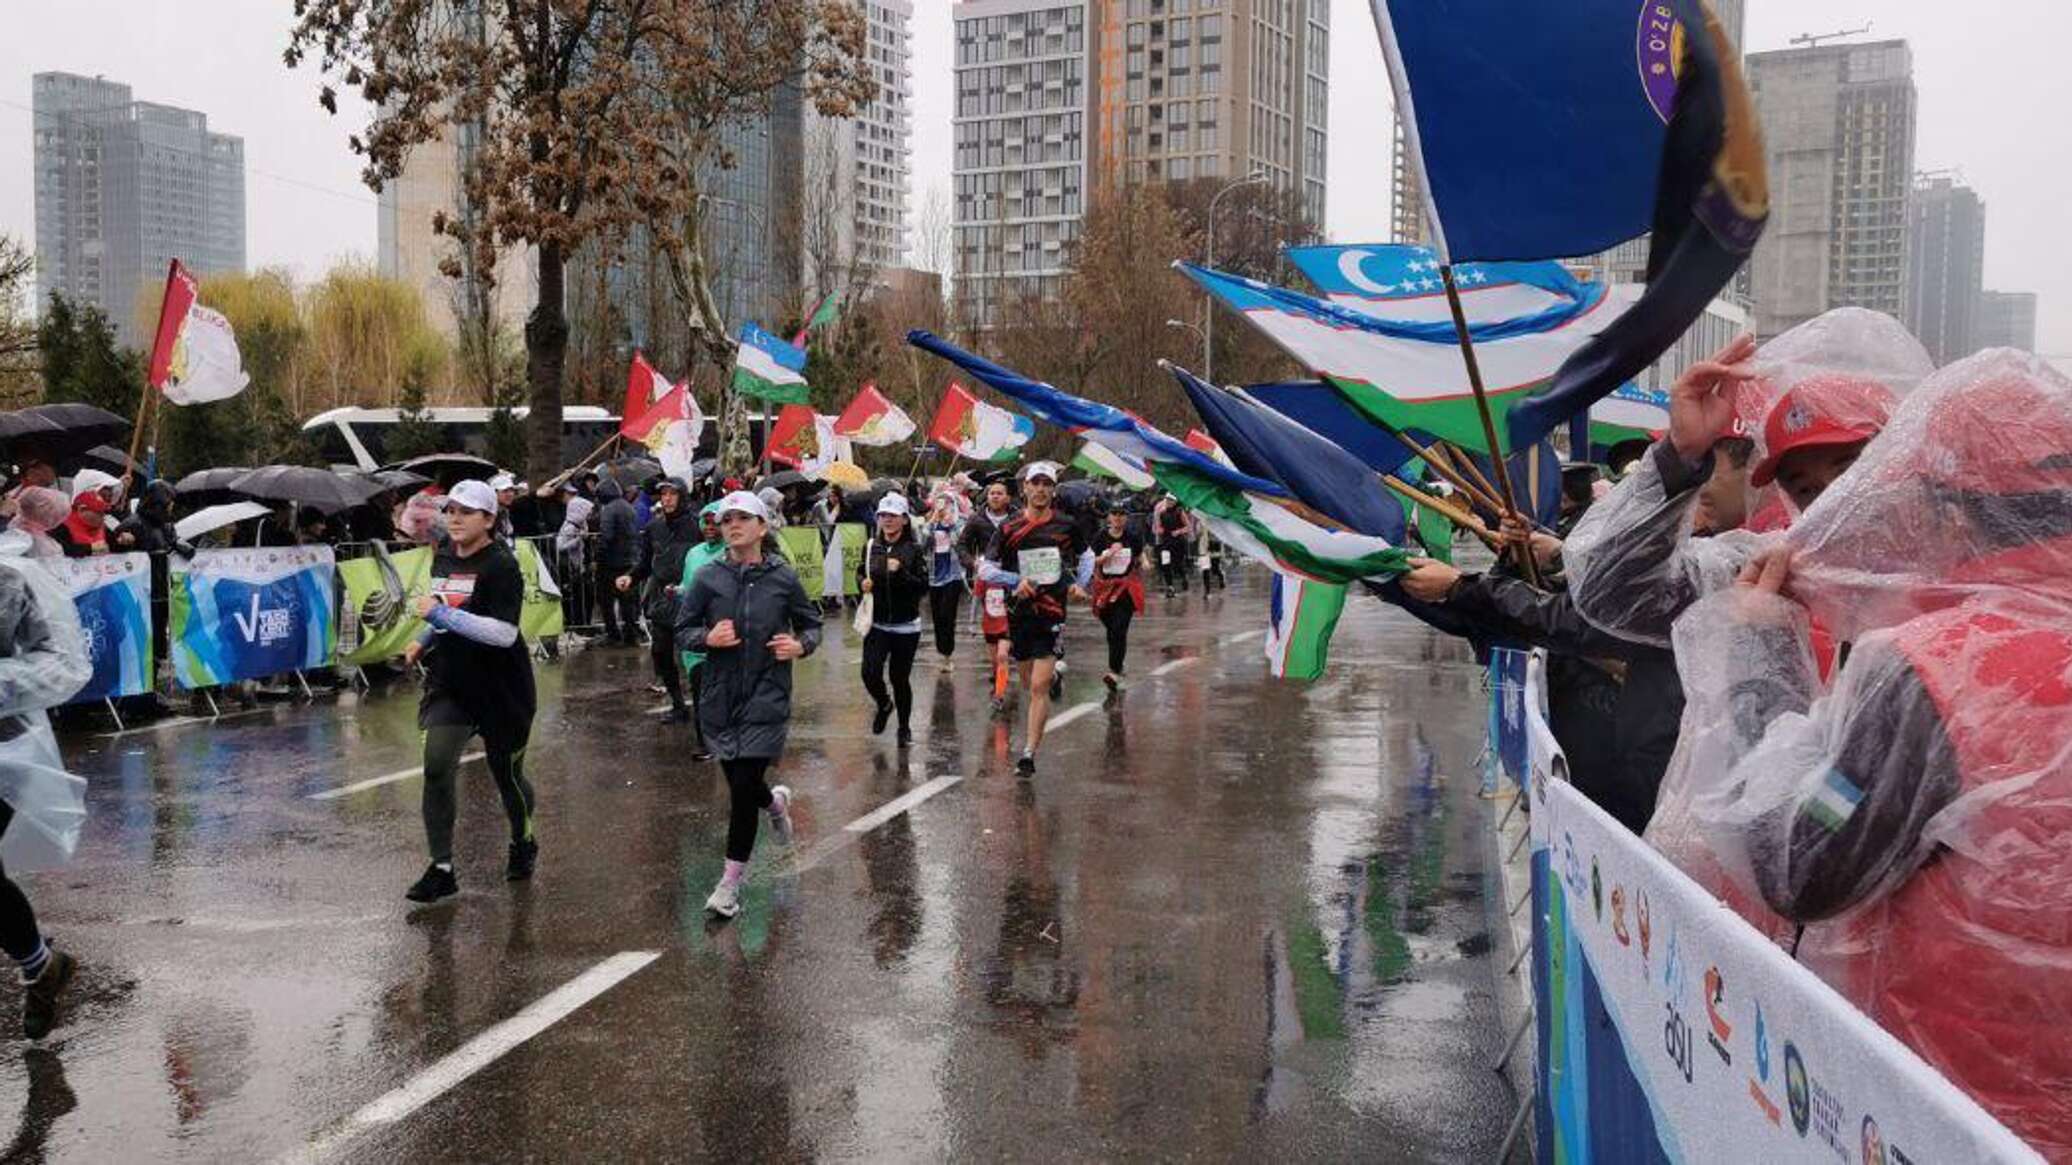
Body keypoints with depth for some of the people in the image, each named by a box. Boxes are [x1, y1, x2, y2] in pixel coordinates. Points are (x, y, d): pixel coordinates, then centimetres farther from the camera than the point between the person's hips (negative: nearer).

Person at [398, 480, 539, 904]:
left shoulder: (501, 565, -17)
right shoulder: (443, 556, 8)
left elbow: (504, 632, -27)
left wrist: (442, 615, -27)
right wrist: (424, 641, 10)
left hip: (499, 690, -6)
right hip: (449, 682, 6)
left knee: (507, 774, 10)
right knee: (437, 769, -9)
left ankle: (523, 842, 39)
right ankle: (441, 869, -1)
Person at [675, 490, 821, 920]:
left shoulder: (783, 578, -2)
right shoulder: (708, 578, -1)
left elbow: (811, 623, 10)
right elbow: (682, 631, 4)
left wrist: (801, 645, -11)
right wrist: (708, 638, -17)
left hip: (766, 698, -2)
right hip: (720, 697, 2)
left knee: (744, 789, -7)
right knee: (740, 785, 13)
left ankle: (731, 882, 6)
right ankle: (775, 801, 50)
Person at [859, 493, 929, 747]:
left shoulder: (914, 550, -5)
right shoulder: (871, 547, 5)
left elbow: (924, 586, -9)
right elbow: (860, 573, 20)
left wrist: (900, 572, -23)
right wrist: (864, 582, -2)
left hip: (906, 626, -2)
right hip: (877, 624, 2)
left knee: (900, 678, 3)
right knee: (870, 673, -10)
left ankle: (905, 728, 24)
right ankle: (883, 704, 24)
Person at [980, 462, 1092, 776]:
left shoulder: (1067, 526, 1)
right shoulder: (1009, 529, 0)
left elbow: (1086, 557, 18)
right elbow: (985, 568, 1)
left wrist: (1080, 584, 2)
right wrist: (1016, 580, -13)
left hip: (1052, 613, -2)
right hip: (1019, 613, 2)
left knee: (1039, 687, -10)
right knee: (1029, 685, 15)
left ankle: (1029, 753, -8)